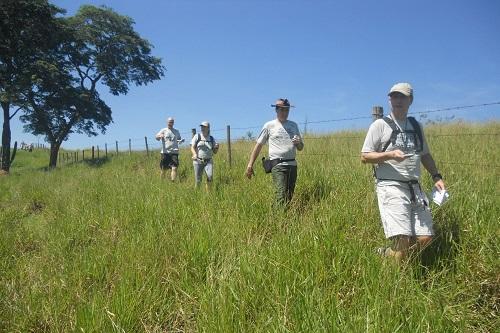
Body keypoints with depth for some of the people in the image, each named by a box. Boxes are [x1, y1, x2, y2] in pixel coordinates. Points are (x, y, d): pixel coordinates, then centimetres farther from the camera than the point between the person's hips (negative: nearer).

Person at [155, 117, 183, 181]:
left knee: (174, 168, -12)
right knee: (163, 169, 6)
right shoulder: (163, 130, 6)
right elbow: (156, 137, -6)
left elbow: (179, 140, 23)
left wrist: (181, 140, -1)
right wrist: (159, 136, -30)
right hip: (165, 152, -1)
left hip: (174, 152, 1)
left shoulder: (176, 131, 15)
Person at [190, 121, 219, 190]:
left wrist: (217, 147, -8)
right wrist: (195, 154, -20)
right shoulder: (197, 136, 4)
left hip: (208, 161, 1)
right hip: (198, 161, -1)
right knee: (198, 180, 0)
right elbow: (192, 147, -1)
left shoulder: (211, 139, 10)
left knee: (210, 176, -20)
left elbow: (215, 152, 13)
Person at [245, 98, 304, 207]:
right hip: (278, 165, -5)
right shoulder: (269, 125, 5)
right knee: (281, 197, -16)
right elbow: (258, 145, 5)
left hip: (292, 164, 5)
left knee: (290, 196, 6)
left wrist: (299, 143, -4)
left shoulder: (294, 125, 17)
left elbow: (300, 148, 21)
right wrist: (250, 165, -2)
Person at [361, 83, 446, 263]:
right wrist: (390, 155, -18)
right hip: (391, 187, -6)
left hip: (415, 187, 6)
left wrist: (436, 176, 10)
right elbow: (365, 157, -3)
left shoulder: (416, 126, 16)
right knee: (402, 238, -15)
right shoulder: (380, 125, -1)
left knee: (425, 237, 2)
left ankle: (386, 253, 21)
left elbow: (425, 155, 24)